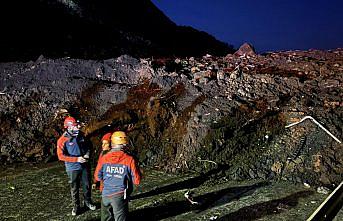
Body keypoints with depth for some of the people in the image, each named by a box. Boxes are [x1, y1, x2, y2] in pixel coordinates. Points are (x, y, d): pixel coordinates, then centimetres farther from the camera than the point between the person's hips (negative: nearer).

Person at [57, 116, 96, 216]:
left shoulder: (80, 136, 0)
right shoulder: (62, 140, -16)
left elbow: (86, 147, 17)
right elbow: (61, 156, -19)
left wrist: (87, 154, -5)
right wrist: (77, 159, -23)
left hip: (84, 166, 4)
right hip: (72, 168, -4)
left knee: (87, 185, 15)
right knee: (74, 188, 10)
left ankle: (88, 202, 36)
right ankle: (76, 206, 27)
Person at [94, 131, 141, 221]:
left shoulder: (104, 158, -5)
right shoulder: (129, 160, -14)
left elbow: (97, 177, 6)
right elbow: (137, 181, -8)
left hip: (106, 194, 4)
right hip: (120, 196, -3)